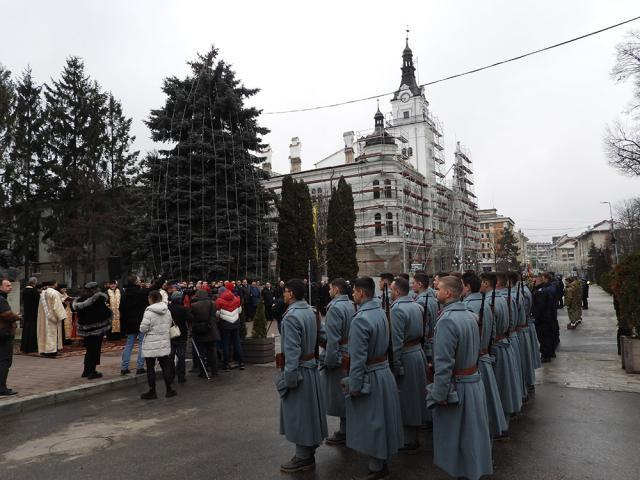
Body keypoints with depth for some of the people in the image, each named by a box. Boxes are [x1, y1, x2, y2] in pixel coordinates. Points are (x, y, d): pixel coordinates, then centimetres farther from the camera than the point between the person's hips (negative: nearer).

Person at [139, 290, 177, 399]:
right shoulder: (167, 311, 2)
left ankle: (152, 392, 12)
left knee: (150, 368, 6)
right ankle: (169, 390, 18)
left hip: (151, 344, -5)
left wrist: (150, 329, 4)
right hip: (164, 343, 5)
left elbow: (143, 329, -16)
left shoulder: (149, 312, -16)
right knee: (165, 366, 12)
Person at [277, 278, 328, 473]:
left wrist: (289, 375, -18)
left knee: (298, 413, 3)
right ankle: (309, 451, 32)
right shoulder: (310, 311, 5)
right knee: (308, 410, 18)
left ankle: (303, 458, 15)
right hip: (311, 366, 9)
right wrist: (312, 359, 14)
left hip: (298, 368, -9)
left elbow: (292, 350, -23)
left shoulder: (291, 316, -22)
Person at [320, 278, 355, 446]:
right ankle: (348, 428, 29)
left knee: (339, 395, 2)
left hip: (338, 356, -9)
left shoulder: (335, 308, -19)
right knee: (347, 394, 17)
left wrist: (329, 361, -17)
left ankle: (344, 433, 12)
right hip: (350, 355, 9)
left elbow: (333, 338, -22)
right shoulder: (351, 305, 7)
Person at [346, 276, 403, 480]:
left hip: (370, 376, -8)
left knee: (370, 422, 6)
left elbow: (358, 358, -23)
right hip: (384, 370, 8)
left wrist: (354, 386, -15)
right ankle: (382, 462, 34)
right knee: (381, 419, 19)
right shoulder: (380, 312, 3)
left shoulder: (360, 319, -23)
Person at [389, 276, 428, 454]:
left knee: (406, 400, 3)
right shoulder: (416, 306, 7)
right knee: (416, 396, 17)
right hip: (419, 352, 9)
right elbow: (422, 333, 12)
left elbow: (396, 341, -22)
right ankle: (414, 438, 31)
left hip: (406, 357, -9)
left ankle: (410, 443, 13)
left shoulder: (397, 309, -19)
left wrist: (395, 365, -18)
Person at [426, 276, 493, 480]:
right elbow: (473, 349, 9)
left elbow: (444, 363, -24)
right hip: (474, 380, 8)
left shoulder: (447, 320, -24)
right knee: (473, 430, 21)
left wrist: (439, 394, -18)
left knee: (455, 434, 10)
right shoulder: (470, 315, 2)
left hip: (457, 386, -8)